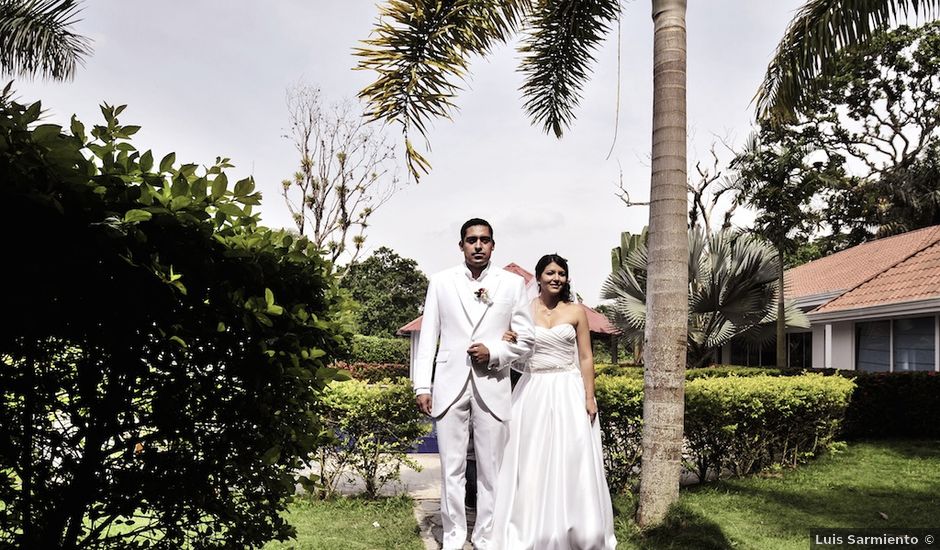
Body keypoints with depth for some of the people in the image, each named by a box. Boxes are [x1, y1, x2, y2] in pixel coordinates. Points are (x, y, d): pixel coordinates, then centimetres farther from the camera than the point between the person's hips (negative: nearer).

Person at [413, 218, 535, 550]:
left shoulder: (513, 283, 5)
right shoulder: (441, 282, 6)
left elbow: (527, 337, 7)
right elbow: (428, 337, 5)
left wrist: (493, 352, -10)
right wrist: (422, 386, 0)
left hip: (492, 387, 0)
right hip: (450, 385, 0)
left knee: (491, 470, 6)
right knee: (451, 469, 6)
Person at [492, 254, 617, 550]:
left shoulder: (576, 311, 1)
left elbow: (586, 358, 1)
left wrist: (589, 398, -4)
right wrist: (507, 341, -15)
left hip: (568, 393, 0)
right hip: (532, 392, 1)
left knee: (571, 461, 1)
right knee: (532, 462, 5)